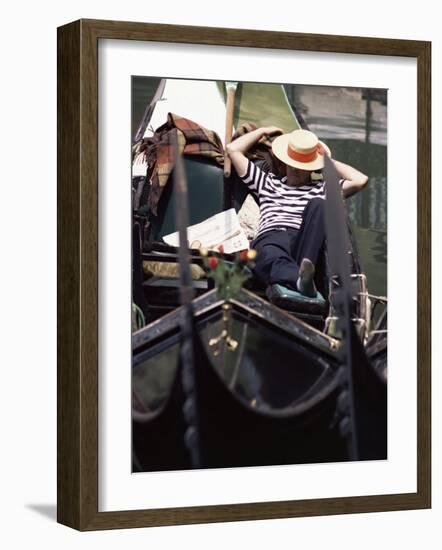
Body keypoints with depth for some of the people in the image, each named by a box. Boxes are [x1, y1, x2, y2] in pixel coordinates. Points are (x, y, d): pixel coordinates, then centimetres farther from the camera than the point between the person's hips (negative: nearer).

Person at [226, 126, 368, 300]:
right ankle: (302, 279, -74)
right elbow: (233, 149, 34)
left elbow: (361, 180, 18)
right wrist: (263, 131, 42)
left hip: (305, 242, 1)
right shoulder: (268, 182, 35)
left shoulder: (321, 188, 31)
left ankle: (304, 272, -50)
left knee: (317, 205, -30)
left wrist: (330, 161, 29)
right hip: (271, 238, 0)